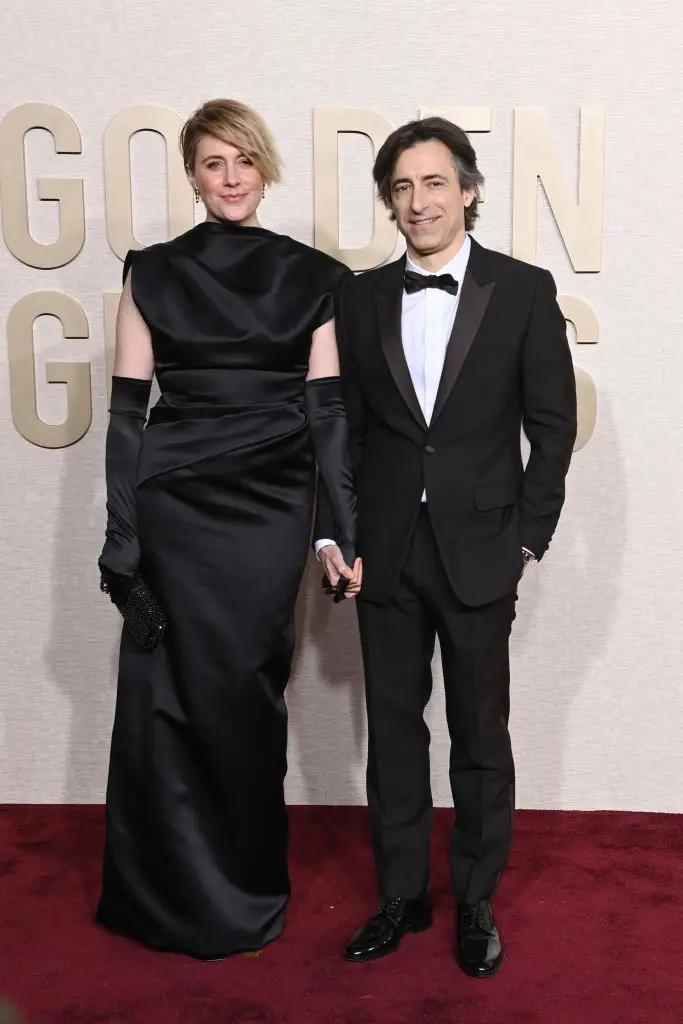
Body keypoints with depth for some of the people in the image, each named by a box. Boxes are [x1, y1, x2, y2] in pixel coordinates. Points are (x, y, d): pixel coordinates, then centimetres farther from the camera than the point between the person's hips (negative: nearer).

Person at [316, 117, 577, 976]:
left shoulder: (523, 290, -1)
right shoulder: (361, 297, 6)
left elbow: (553, 423, 0)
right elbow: (345, 424, 8)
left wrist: (528, 537, -4)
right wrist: (330, 530, 1)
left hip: (479, 551, -2)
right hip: (385, 551, 3)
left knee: (481, 736, 9)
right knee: (393, 728, 12)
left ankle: (475, 904, 27)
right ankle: (402, 895, 29)